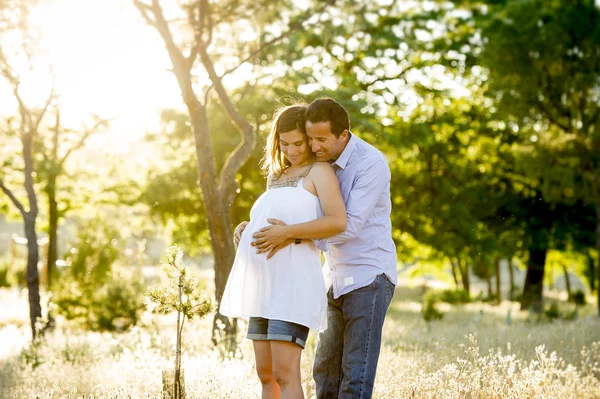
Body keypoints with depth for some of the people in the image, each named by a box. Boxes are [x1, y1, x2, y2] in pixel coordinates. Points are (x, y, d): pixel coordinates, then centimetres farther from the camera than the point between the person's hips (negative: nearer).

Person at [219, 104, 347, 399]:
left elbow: (338, 221, -17)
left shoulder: (319, 171, -2)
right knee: (266, 375, 8)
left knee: (285, 374, -15)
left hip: (293, 282, -9)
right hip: (265, 285, 9)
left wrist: (288, 232, -21)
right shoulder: (278, 178, 22)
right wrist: (246, 232, 8)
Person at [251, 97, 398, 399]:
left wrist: (291, 236, -31)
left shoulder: (371, 163, -19)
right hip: (337, 278, 8)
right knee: (326, 369, 9)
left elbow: (350, 226, -25)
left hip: (369, 276, -8)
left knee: (356, 373, -10)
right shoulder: (321, 161, 5)